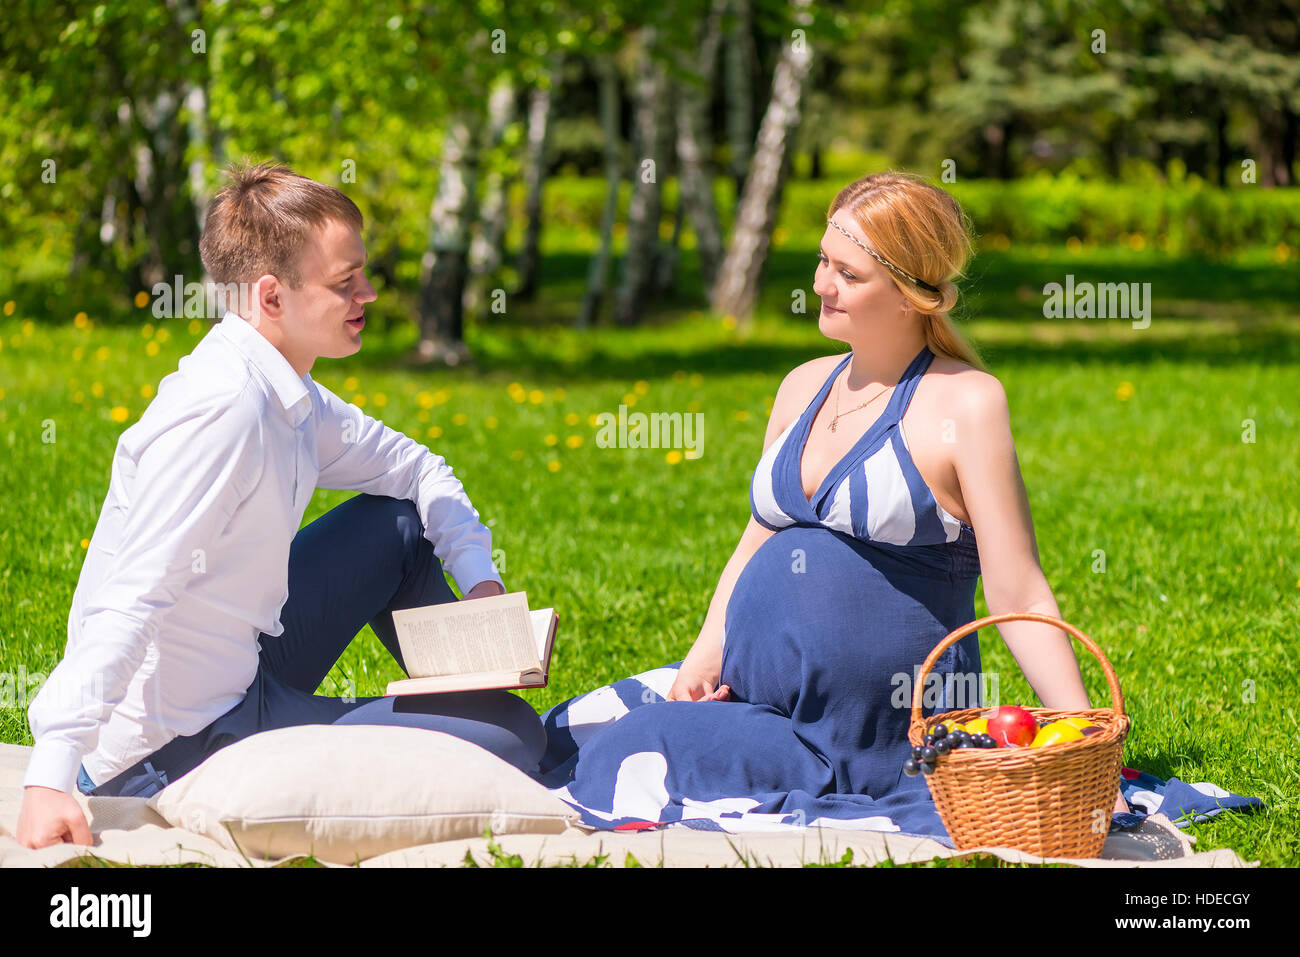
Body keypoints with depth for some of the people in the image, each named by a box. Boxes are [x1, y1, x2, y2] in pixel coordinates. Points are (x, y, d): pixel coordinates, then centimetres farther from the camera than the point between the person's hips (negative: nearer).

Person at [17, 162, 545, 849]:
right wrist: (49, 777, -40)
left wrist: (480, 577, 5)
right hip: (173, 751, -10)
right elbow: (129, 599, -33)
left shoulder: (285, 396, 5)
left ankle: (478, 702, 32)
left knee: (399, 524, 20)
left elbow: (412, 468, 22)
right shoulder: (225, 407, -25)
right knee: (515, 737, -13)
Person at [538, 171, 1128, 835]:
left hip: (884, 731, -7)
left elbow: (1020, 597, -11)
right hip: (751, 697, 8)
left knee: (634, 759, -23)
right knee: (560, 743, -7)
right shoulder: (805, 387, 12)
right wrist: (707, 655, 2)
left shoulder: (965, 403, -9)